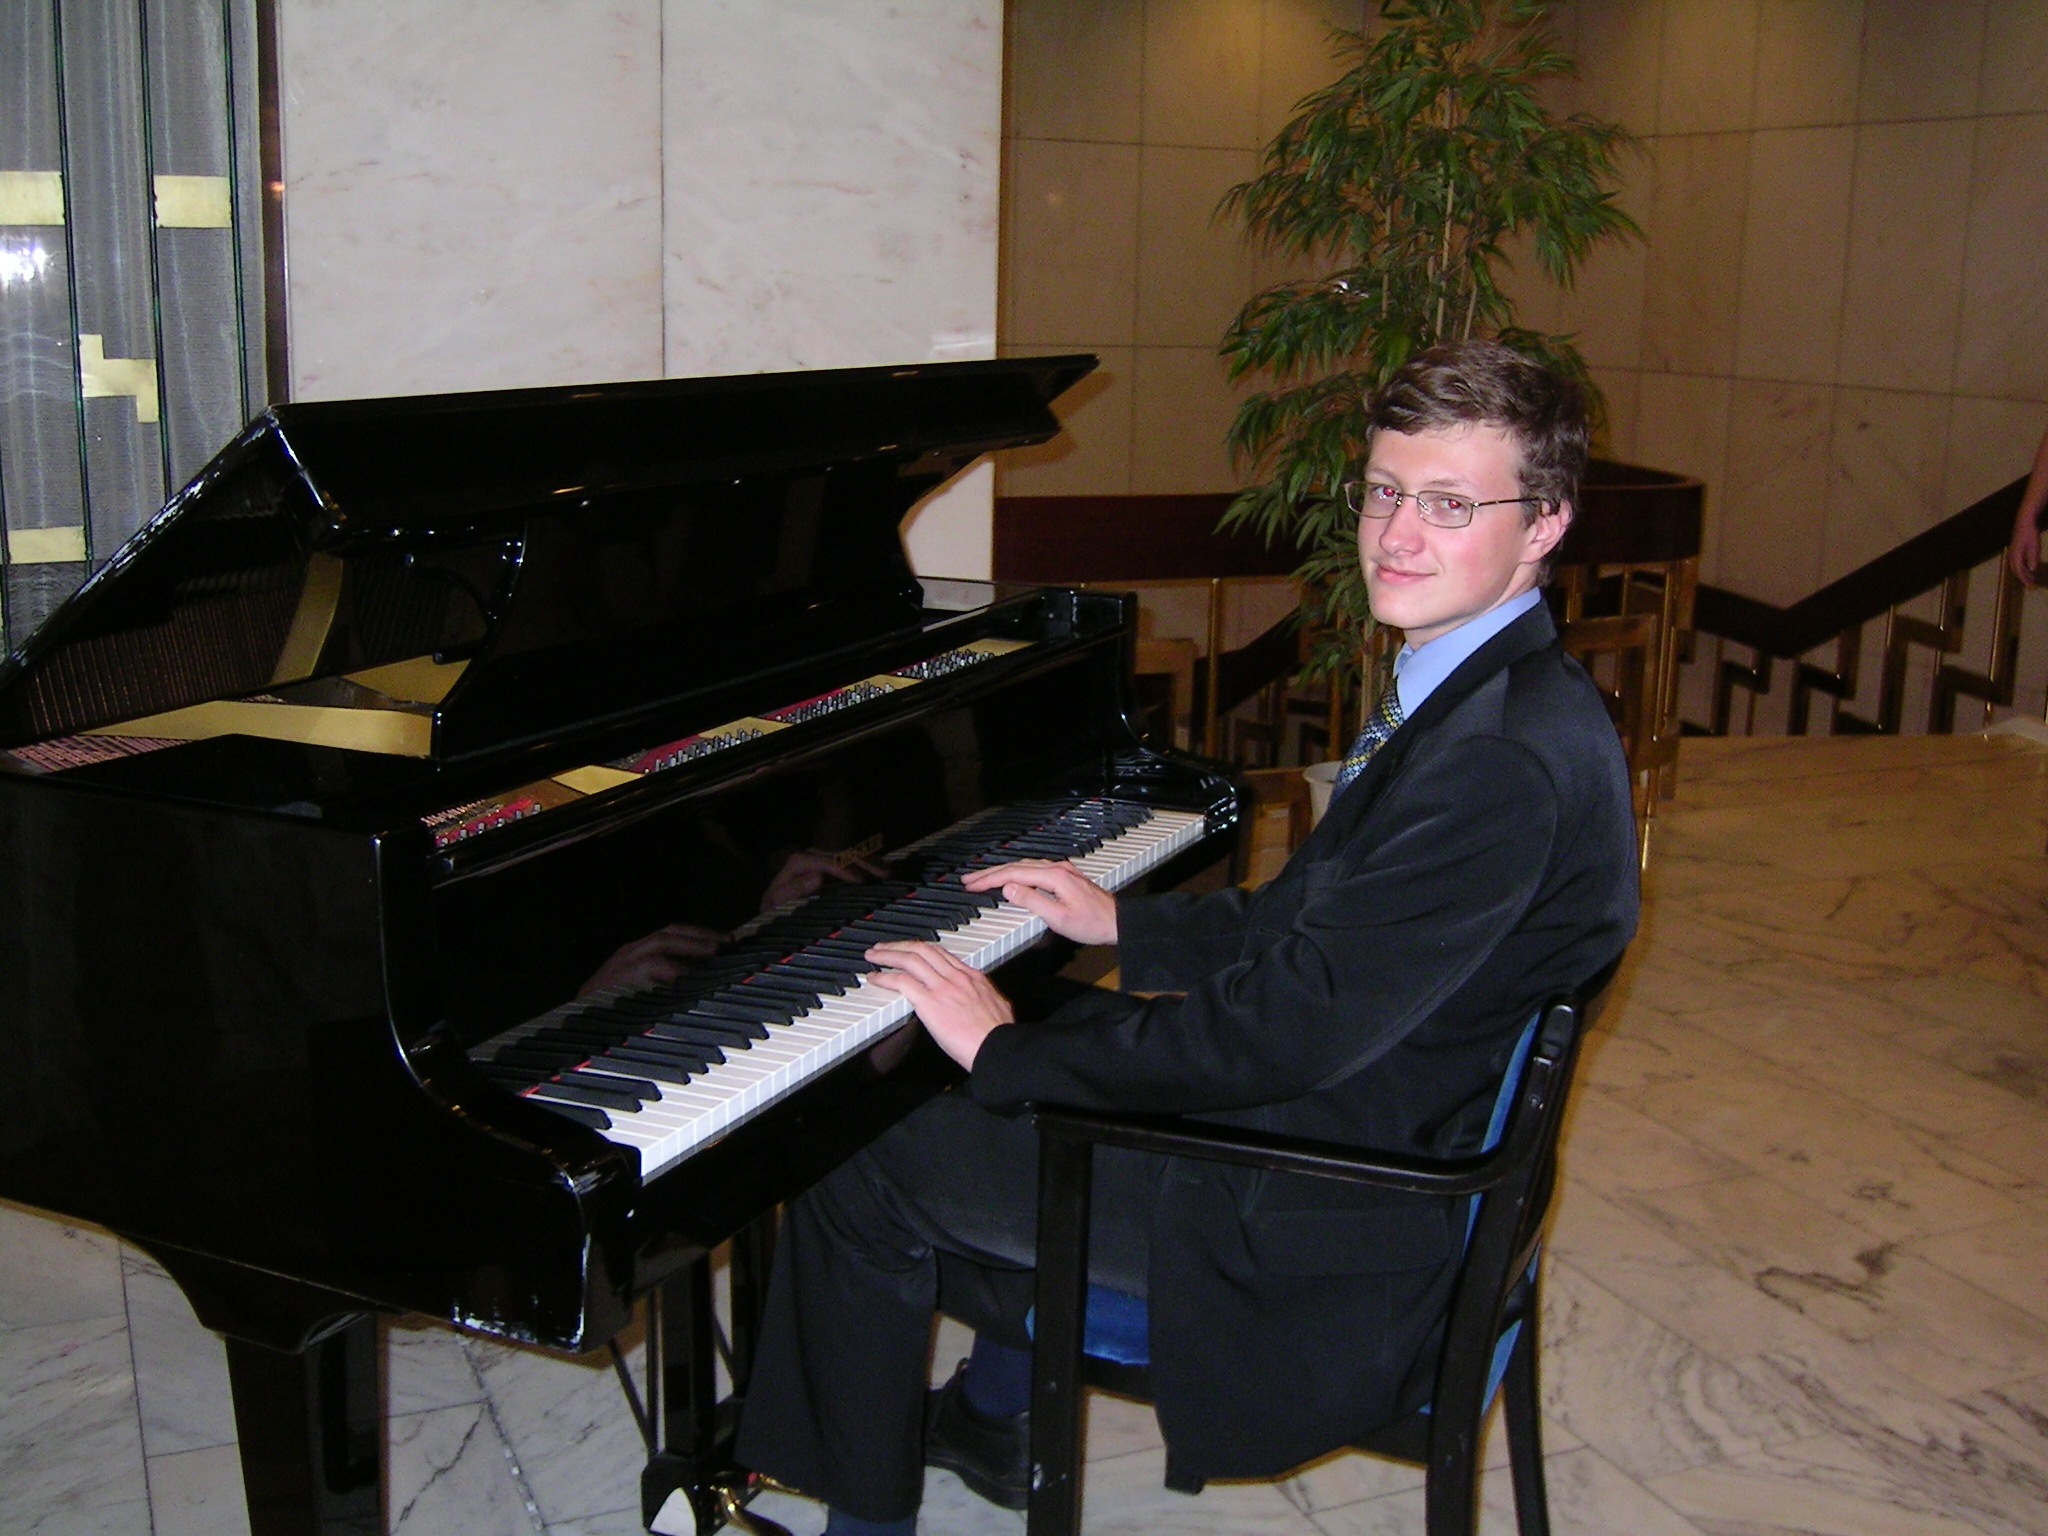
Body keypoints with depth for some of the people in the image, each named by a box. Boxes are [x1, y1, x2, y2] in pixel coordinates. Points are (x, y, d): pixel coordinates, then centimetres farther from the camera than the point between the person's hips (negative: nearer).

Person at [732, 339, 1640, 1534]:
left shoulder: (1507, 759, -28)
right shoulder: (1479, 689, 6)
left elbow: (1296, 1024, -30)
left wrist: (1012, 1048, -21)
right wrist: (1126, 926, 13)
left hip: (1329, 1213, -10)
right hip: (1371, 1129, 10)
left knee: (860, 1163, -4)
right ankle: (988, 1418, 40)